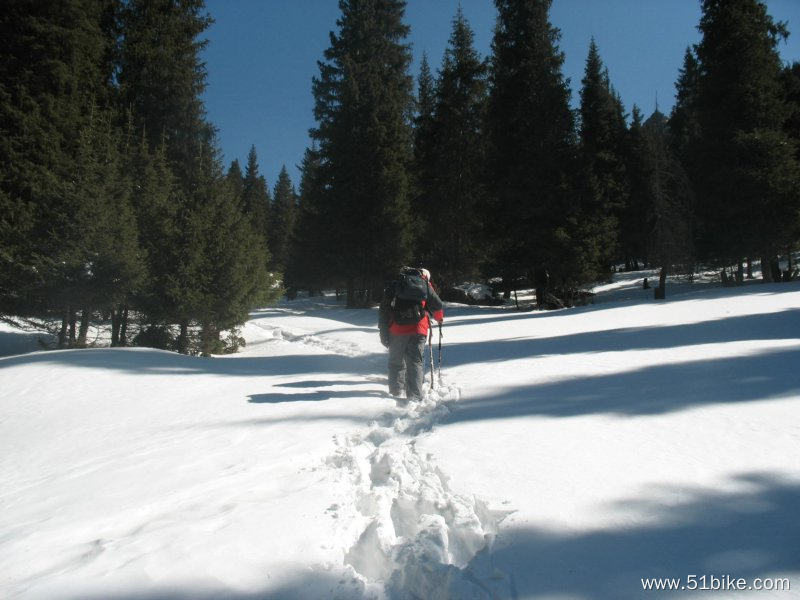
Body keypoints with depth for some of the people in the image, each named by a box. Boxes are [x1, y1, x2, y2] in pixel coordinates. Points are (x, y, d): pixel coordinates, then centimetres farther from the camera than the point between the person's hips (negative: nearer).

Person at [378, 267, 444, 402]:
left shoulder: (394, 286, 12)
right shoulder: (426, 286, 11)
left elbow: (384, 309, 6)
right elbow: (438, 306, 20)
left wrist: (383, 332, 7)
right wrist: (440, 318, 42)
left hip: (397, 330, 1)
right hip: (418, 330, 0)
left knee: (396, 363, 14)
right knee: (416, 363, 4)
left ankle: (396, 392, 17)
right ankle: (415, 397, -3)